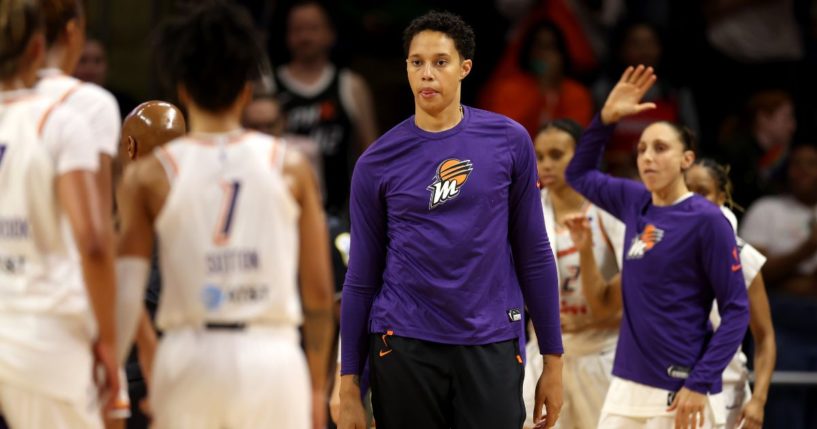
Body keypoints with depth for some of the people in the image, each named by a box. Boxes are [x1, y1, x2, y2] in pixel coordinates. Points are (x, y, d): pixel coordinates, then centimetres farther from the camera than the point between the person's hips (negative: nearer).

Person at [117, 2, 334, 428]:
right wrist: (318, 387, 13)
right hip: (274, 355, 0)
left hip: (189, 356, 0)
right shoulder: (290, 166, 4)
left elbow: (127, 291, -3)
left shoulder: (149, 175, 2)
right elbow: (319, 290, 5)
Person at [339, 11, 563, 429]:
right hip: (404, 344, 0)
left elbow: (533, 254, 6)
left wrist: (552, 359, 4)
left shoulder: (509, 141, 3)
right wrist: (348, 383, 3)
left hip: (491, 345, 0)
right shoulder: (377, 163, 2)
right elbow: (362, 276, 5)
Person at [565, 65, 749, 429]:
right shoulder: (635, 202, 10)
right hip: (628, 385, 7)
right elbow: (579, 174, 27)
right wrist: (607, 118, 12)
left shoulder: (706, 220, -9)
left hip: (679, 397, -7)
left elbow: (736, 310, -10)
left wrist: (700, 384, -16)